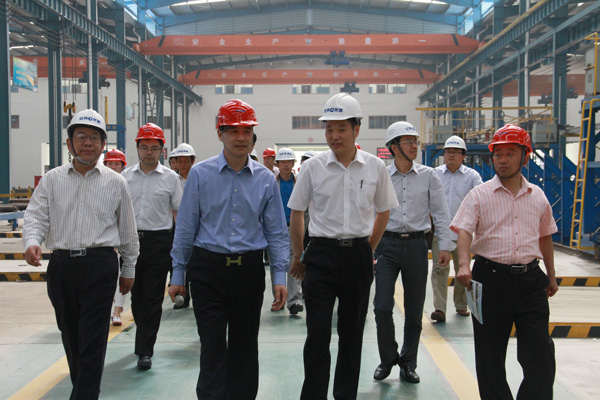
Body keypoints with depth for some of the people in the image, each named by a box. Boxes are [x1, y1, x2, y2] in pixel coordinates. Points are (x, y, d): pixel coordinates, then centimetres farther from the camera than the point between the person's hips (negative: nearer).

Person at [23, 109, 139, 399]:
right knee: (70, 337, 13)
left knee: (93, 340, -6)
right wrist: (32, 242, -18)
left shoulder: (115, 183, 6)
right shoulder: (52, 180, 10)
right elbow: (36, 215, 3)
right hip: (61, 264, 3)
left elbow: (128, 230, 11)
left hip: (100, 266, -2)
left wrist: (129, 269, 13)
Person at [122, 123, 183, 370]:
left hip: (158, 241, -3)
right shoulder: (126, 176, 8)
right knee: (136, 296, 13)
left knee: (152, 298, -2)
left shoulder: (170, 178, 1)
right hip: (130, 239, 3)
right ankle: (144, 339, 32)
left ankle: (145, 351, 3)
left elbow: (179, 212, 4)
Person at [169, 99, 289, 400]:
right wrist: (178, 274, 2)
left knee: (245, 346, 12)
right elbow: (185, 228, 3)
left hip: (249, 270, 2)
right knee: (213, 346, -2)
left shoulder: (265, 179, 4)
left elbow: (277, 232, 6)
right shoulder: (200, 174, 0)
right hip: (209, 268, -2)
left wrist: (280, 277, -1)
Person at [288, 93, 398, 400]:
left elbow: (383, 212, 13)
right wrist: (298, 257, 9)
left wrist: (367, 249, 11)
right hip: (321, 253, -2)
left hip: (358, 256, 2)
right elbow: (296, 214, 6)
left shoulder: (375, 167, 0)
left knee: (352, 331, 12)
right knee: (318, 334, -3)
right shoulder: (313, 167, -3)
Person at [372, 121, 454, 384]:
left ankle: (408, 363, 24)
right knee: (382, 307, -7)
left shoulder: (428, 176, 4)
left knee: (414, 310, 7)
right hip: (387, 244, -1)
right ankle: (388, 359, 16)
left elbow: (440, 213, 5)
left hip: (416, 245, 1)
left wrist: (446, 246, -2)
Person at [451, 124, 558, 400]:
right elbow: (464, 231, -12)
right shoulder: (480, 195, 0)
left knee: (540, 352, -1)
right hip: (490, 277, -2)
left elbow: (545, 237, 20)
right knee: (490, 352, 8)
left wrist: (551, 275, 23)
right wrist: (464, 265, -29)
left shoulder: (537, 196, 10)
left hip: (530, 278, 2)